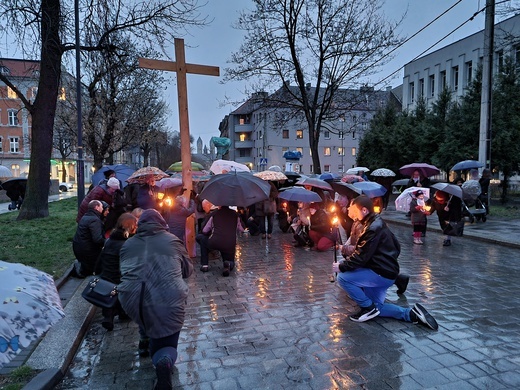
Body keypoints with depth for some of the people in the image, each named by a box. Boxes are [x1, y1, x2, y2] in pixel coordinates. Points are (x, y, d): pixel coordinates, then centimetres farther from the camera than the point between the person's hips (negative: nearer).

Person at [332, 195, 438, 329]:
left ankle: (368, 308, -2)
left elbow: (361, 257, -23)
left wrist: (341, 267, -14)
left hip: (381, 274, -10)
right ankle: (411, 313, 9)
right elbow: (396, 246, 18)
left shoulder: (373, 228, -21)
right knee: (375, 308, 14)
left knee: (342, 277, -14)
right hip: (384, 271, 10)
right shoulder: (378, 223, 10)